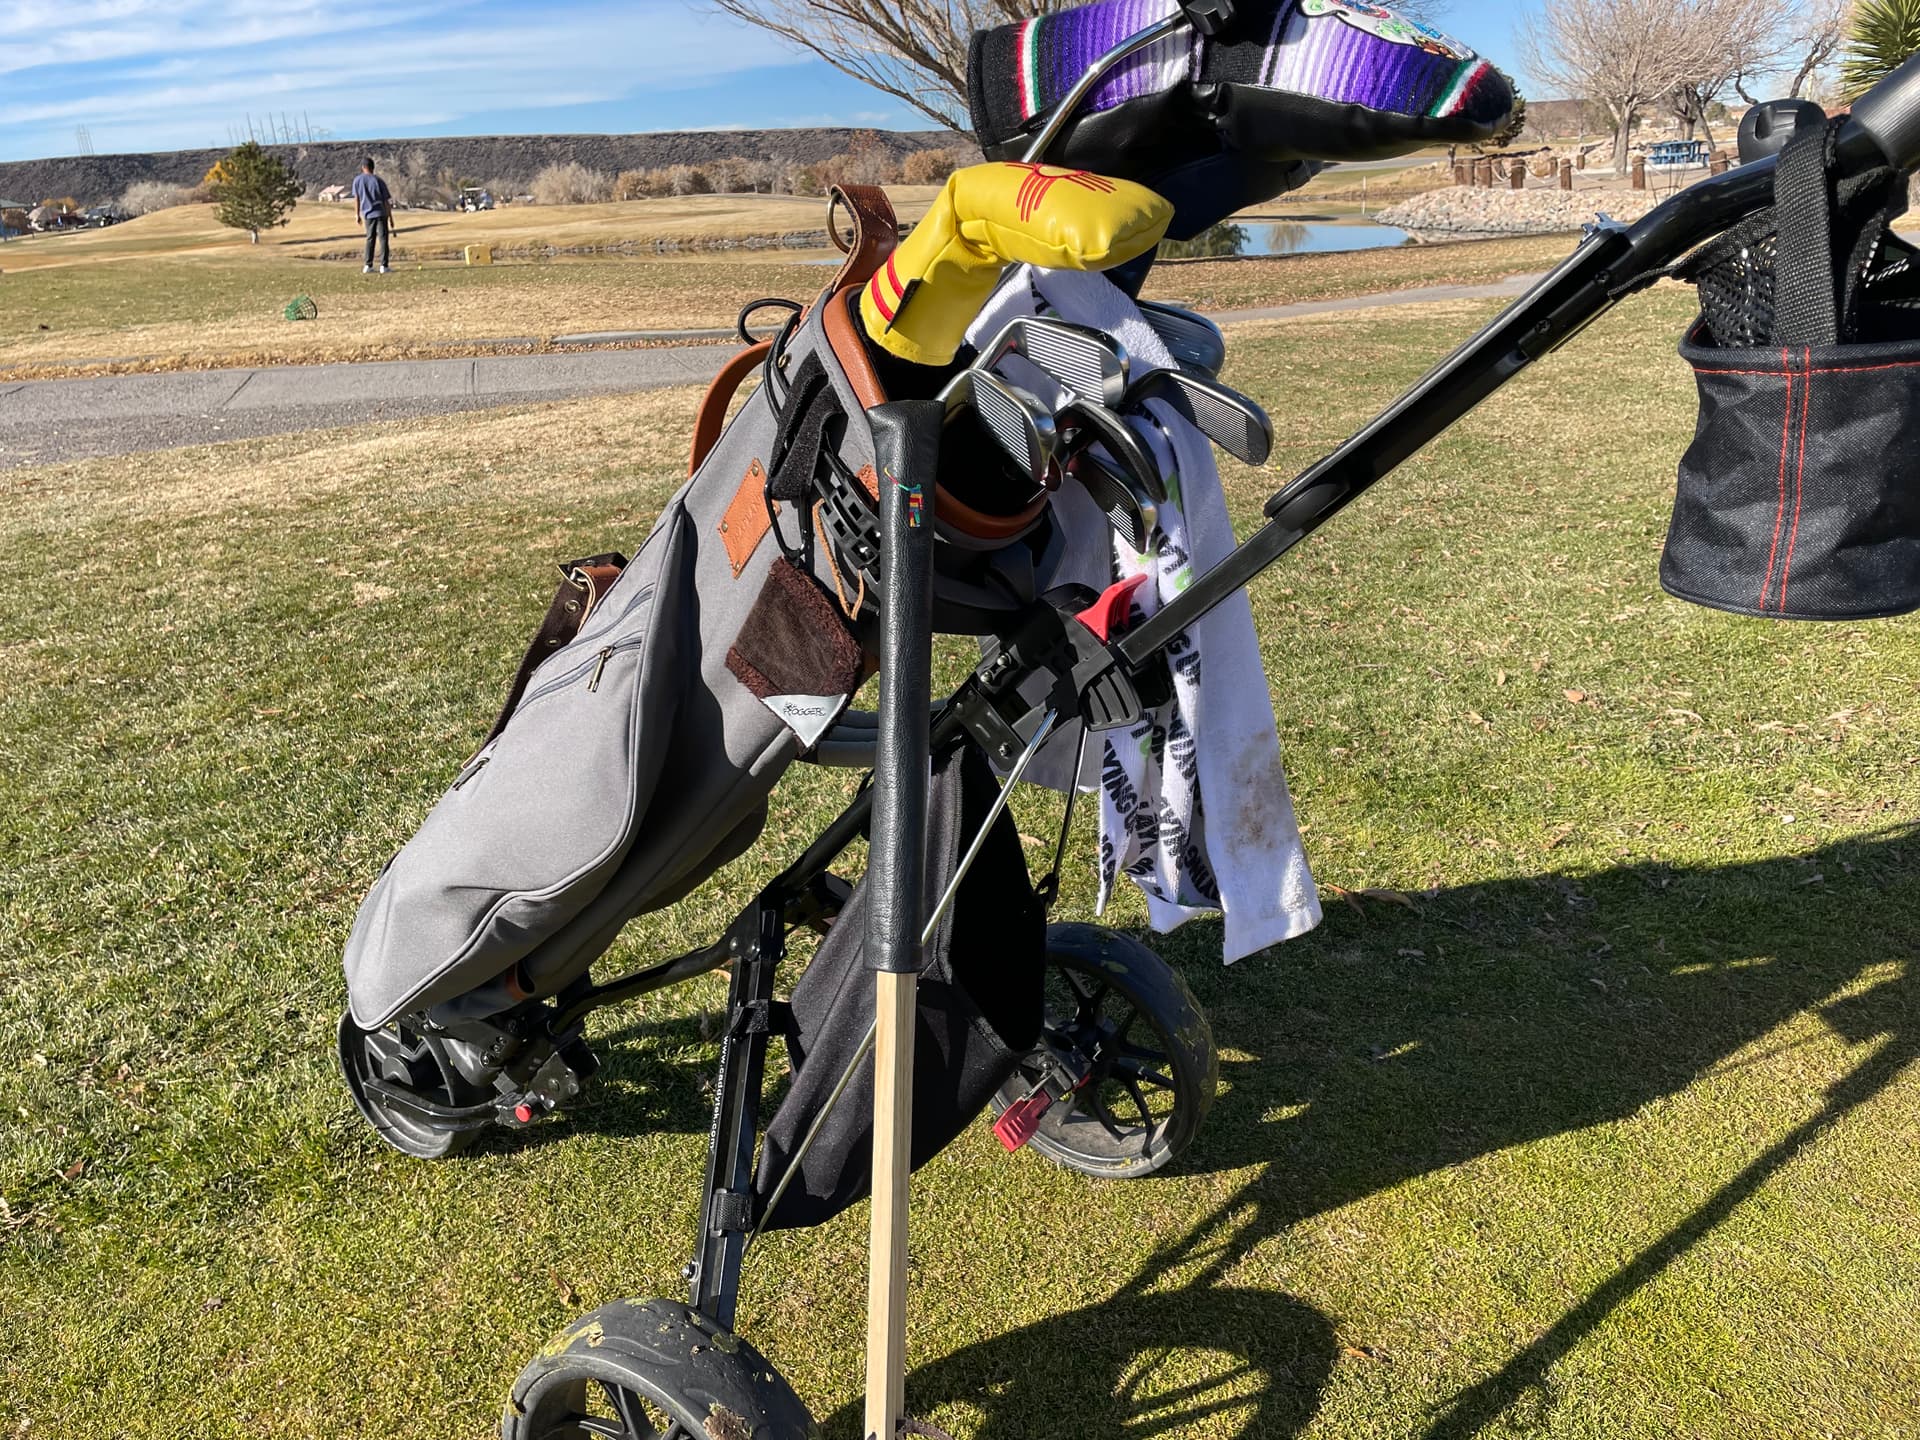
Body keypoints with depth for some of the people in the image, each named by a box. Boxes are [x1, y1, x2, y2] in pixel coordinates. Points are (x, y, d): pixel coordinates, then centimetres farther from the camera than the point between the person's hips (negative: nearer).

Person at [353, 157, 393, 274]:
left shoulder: (357, 180, 2)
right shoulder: (378, 181, -3)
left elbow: (356, 199, 4)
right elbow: (386, 201, -3)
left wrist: (358, 215, 14)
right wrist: (390, 217, 3)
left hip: (367, 214, 3)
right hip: (380, 213, -2)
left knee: (370, 239, 13)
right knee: (383, 239, 1)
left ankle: (368, 266, 8)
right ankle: (383, 266, -6)